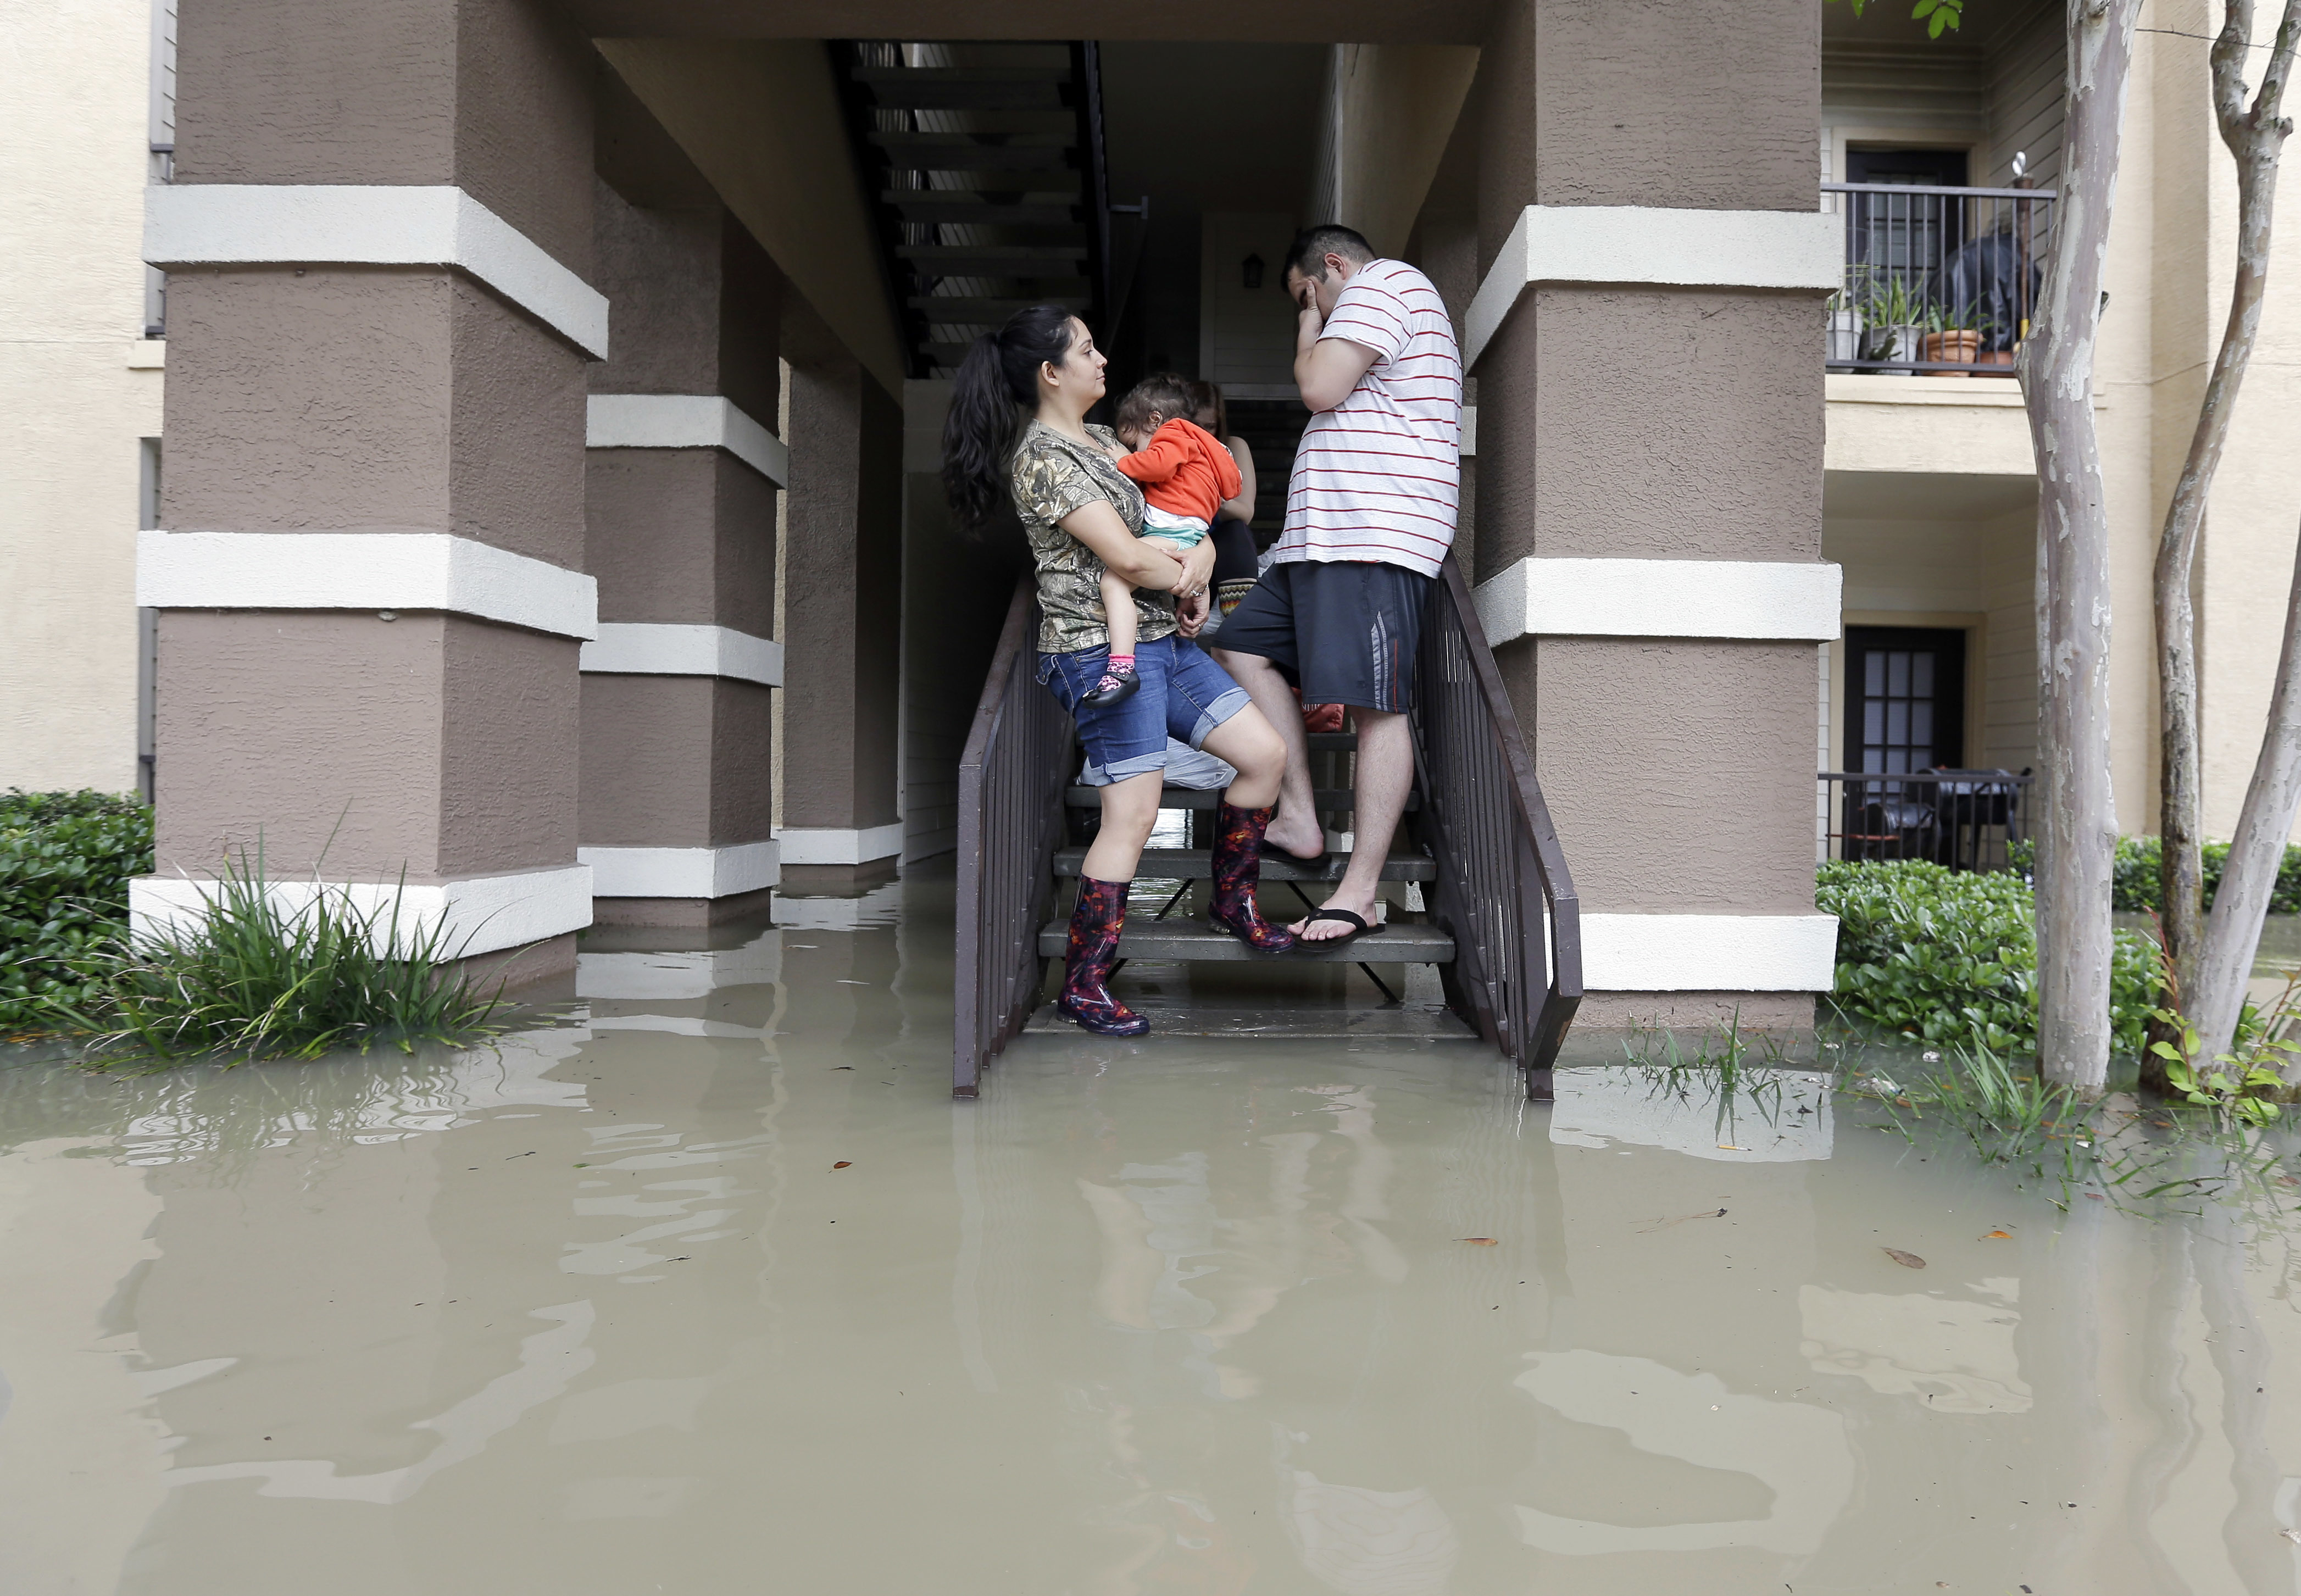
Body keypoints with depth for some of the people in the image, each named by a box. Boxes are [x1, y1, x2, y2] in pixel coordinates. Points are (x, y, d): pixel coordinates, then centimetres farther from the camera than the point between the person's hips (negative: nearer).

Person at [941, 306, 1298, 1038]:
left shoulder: (1096, 440, 18)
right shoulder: (1042, 457, -12)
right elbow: (1126, 557, -18)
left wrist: (1200, 558, -3)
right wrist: (1190, 586, -1)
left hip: (1163, 641, 10)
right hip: (1102, 651, -9)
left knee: (1266, 753, 6)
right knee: (1132, 816, -9)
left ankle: (1232, 900, 23)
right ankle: (1082, 985, 2)